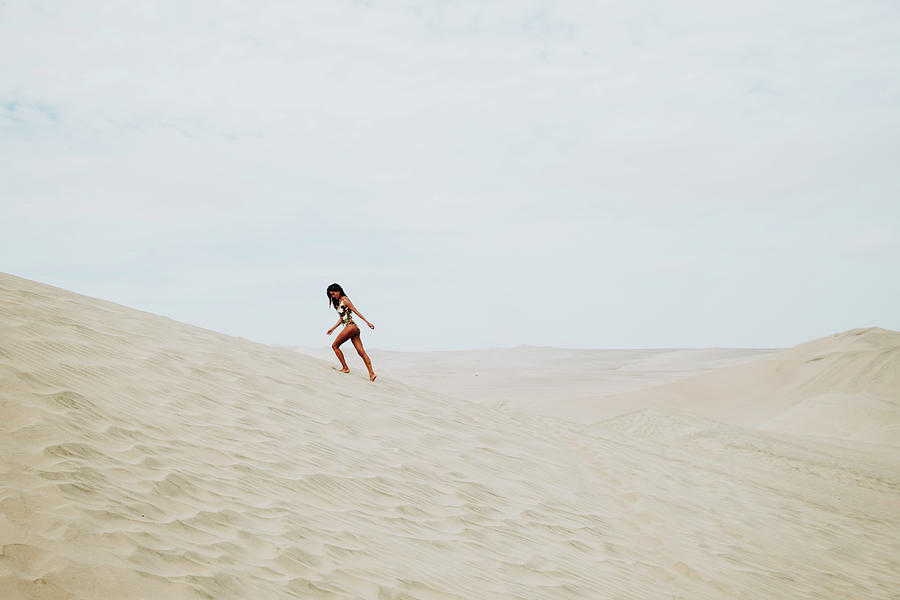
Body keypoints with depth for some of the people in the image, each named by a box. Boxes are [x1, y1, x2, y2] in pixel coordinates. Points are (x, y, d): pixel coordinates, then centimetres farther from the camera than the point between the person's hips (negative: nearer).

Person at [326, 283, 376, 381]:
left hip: (350, 326, -9)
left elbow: (356, 311, -10)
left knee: (335, 345, 3)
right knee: (361, 352, 0)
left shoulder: (345, 300, -5)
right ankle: (371, 374, -8)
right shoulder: (339, 302, 22)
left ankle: (345, 368, 3)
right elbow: (341, 319, 26)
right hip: (354, 328, 9)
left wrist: (367, 322, -14)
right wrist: (332, 328, 30)